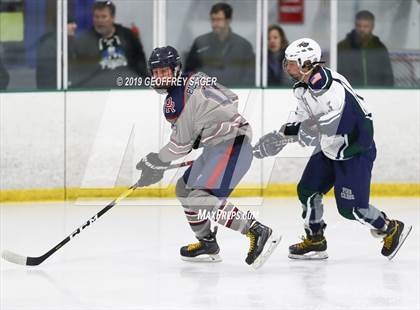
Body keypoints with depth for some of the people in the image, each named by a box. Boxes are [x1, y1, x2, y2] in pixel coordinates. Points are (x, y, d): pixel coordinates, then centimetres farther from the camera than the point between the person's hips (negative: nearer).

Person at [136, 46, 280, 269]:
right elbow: (231, 99, 24)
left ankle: (258, 233, -31)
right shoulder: (195, 80, 15)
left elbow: (181, 142, -10)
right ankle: (207, 244, 26)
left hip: (231, 144, -11)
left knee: (201, 198, -23)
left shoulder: (176, 99, -13)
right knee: (185, 189, 18)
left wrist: (156, 164, 1)